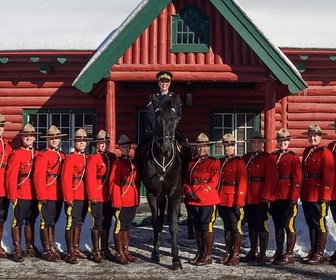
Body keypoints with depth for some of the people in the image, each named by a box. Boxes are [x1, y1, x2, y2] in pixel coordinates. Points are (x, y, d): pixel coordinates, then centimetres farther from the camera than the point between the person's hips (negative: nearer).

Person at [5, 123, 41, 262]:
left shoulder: (38, 154, 11)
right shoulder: (16, 154, -6)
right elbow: (11, 176, -10)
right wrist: (12, 195, -13)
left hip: (35, 195, 5)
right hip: (21, 195, -5)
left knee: (31, 221, 15)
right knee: (18, 222, 1)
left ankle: (30, 248, 25)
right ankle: (17, 250, 6)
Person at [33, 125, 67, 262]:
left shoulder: (62, 156, 13)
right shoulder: (43, 155, -8)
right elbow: (38, 177, -13)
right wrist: (42, 196, -16)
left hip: (59, 196, 6)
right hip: (47, 196, -6)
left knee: (53, 222, 15)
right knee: (46, 222, 0)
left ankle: (52, 248, 23)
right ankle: (46, 250, 8)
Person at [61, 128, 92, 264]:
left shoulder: (88, 158, 13)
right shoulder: (70, 158, -7)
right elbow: (65, 179, -12)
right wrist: (68, 198, -16)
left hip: (85, 197, 7)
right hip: (73, 197, -7)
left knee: (79, 222, 15)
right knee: (72, 223, -3)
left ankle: (76, 248, 24)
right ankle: (70, 252, 1)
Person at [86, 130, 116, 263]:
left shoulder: (112, 157, 11)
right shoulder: (93, 158, -7)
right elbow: (90, 179, -11)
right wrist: (92, 196, -15)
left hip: (109, 197, 6)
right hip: (98, 198, -6)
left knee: (107, 224, 14)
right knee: (97, 224, 0)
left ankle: (105, 249, 25)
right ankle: (96, 252, 8)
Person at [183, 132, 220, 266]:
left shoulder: (214, 162, -2)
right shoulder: (192, 162, 15)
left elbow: (213, 182, -11)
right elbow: (186, 180, 12)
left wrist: (198, 194, -16)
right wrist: (189, 192, -7)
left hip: (208, 199, -6)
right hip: (193, 200, 6)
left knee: (206, 226, -3)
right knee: (197, 227, 12)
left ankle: (208, 256, 5)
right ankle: (200, 253, 22)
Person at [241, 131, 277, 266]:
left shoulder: (268, 158, -4)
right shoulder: (246, 158, 14)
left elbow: (271, 179, -11)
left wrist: (266, 196, -18)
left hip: (261, 198, -6)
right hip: (248, 198, 6)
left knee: (261, 225, -4)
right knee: (251, 225, 14)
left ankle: (262, 255, 3)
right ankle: (253, 252, 25)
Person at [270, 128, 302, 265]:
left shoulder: (293, 157, -3)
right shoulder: (272, 156, 11)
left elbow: (297, 179, -7)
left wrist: (293, 198, -13)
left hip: (288, 198, -5)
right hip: (274, 197, 5)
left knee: (289, 226, -1)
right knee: (278, 226, 12)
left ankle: (289, 255, 6)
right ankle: (279, 252, 22)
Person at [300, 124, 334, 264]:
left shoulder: (325, 153, -9)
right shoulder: (306, 151, 14)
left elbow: (329, 176, -13)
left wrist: (324, 196, -17)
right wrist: (302, 192, 12)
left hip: (319, 195, -7)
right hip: (306, 194, 7)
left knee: (319, 224, 1)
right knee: (310, 224, 14)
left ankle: (319, 255, 8)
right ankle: (312, 251, 24)